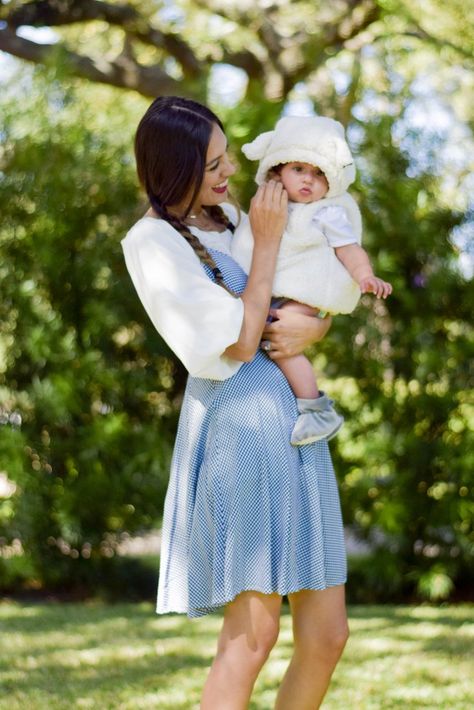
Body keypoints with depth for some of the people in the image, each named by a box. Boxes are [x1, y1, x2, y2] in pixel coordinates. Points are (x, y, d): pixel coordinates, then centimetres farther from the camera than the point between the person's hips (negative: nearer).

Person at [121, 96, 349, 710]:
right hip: (242, 418, -8)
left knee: (326, 636, 5)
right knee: (253, 632, -13)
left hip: (297, 423, 8)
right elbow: (240, 341, -12)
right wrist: (267, 241, -7)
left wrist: (312, 329, -2)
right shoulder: (151, 242, -8)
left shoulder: (225, 216, 16)